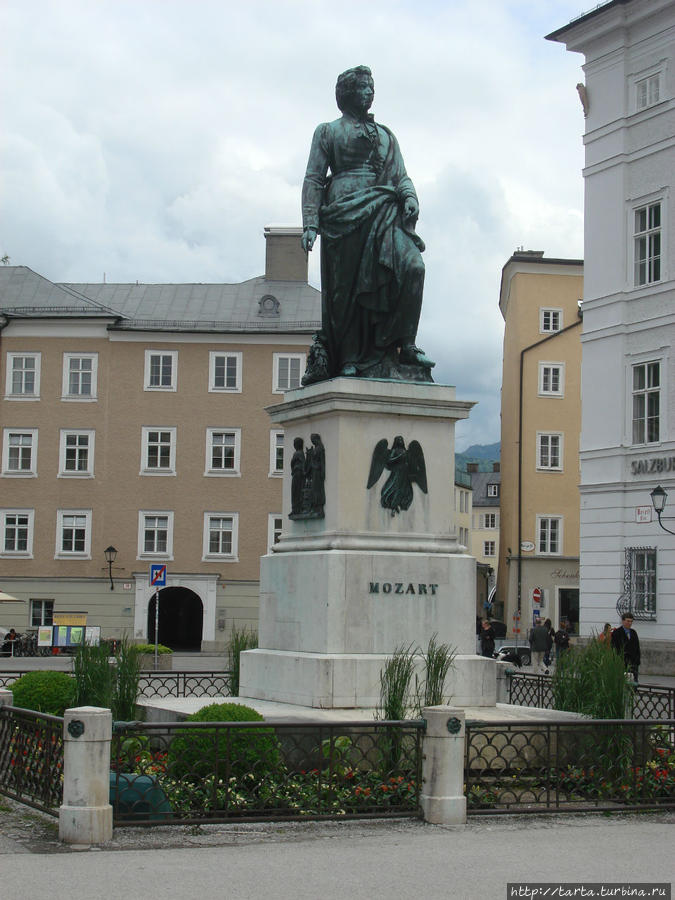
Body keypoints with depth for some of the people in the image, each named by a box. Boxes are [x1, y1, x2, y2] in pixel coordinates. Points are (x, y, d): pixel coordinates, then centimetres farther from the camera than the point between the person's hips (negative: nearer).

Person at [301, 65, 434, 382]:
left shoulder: (386, 136, 27)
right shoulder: (328, 132, 16)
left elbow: (401, 176, 20)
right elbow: (313, 180, 9)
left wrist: (410, 199, -4)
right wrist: (310, 224, -4)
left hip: (384, 214, 3)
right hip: (344, 214, -3)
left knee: (412, 266, -21)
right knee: (346, 287, -6)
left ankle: (403, 344, -18)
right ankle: (349, 359, 1)